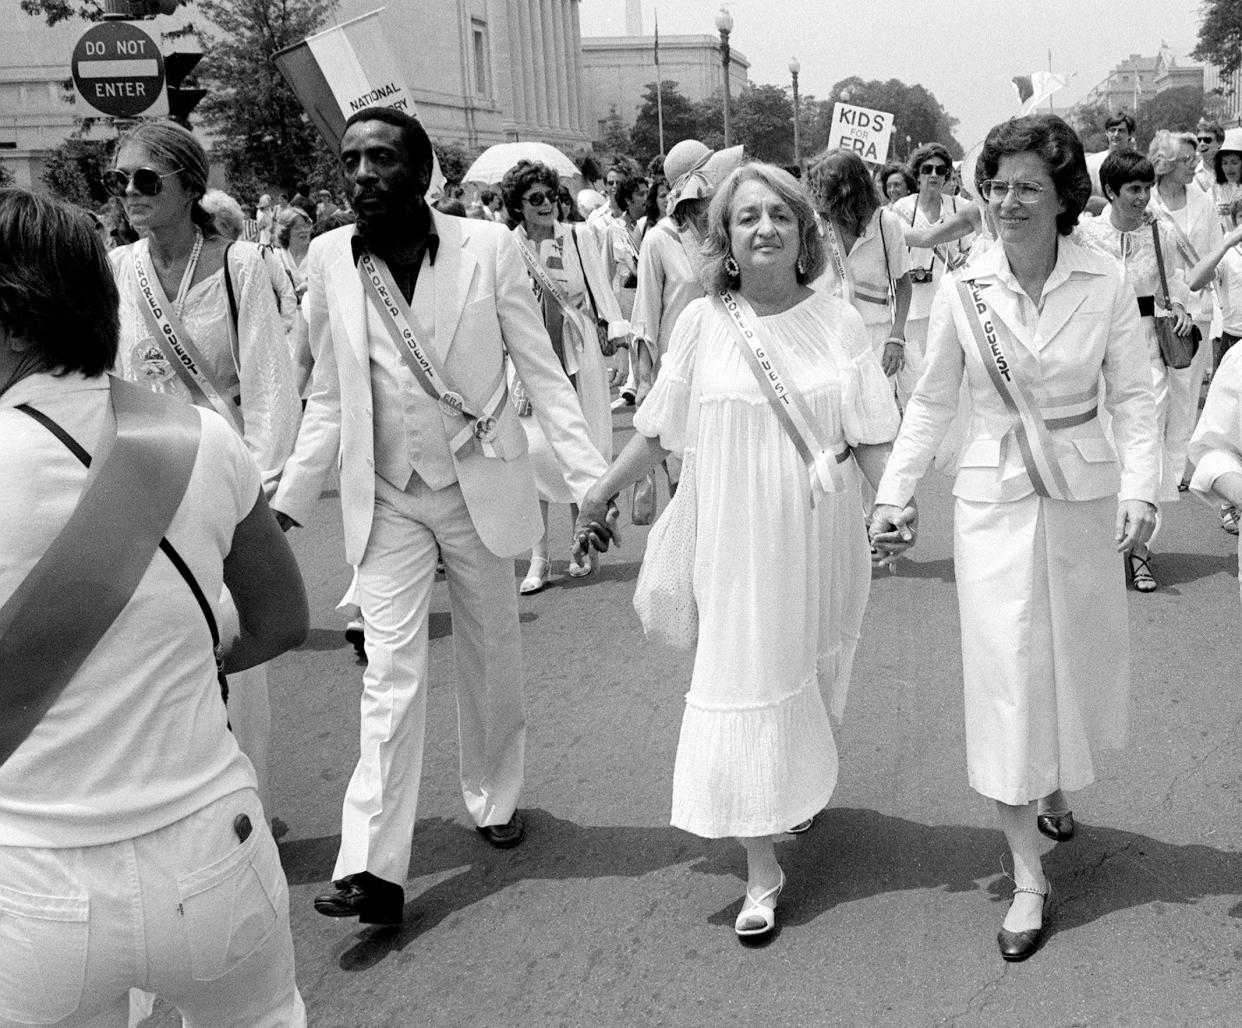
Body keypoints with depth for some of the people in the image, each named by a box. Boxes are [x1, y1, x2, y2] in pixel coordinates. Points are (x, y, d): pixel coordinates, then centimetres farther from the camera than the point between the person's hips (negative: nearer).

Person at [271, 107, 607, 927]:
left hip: (481, 485, 0)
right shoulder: (329, 260, -4)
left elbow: (542, 371, -7)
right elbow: (330, 399, 4)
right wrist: (289, 499, 2)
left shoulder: (487, 248, -11)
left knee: (492, 658, 15)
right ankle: (374, 867, -2)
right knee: (391, 673, -4)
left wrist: (590, 478, -14)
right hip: (387, 498, 1)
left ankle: (497, 799, 36)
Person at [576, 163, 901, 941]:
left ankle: (800, 787, 47)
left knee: (811, 678, 16)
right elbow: (657, 433, 5)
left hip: (822, 535, 1)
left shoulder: (838, 322, -3)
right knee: (748, 684, 0)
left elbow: (872, 437, -3)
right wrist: (603, 492, 6)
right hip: (737, 536, -1)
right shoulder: (703, 324, -3)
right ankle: (762, 871, 8)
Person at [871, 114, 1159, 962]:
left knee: (1077, 655, 16)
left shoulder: (1105, 285, -7)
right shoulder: (963, 289, -5)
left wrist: (1139, 486, -17)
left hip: (1083, 496, 1)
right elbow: (932, 402, 3)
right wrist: (895, 492, -2)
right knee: (1006, 671, -1)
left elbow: (1133, 396, -4)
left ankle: (1055, 788, 47)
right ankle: (1028, 874, 7)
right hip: (995, 499, 0)